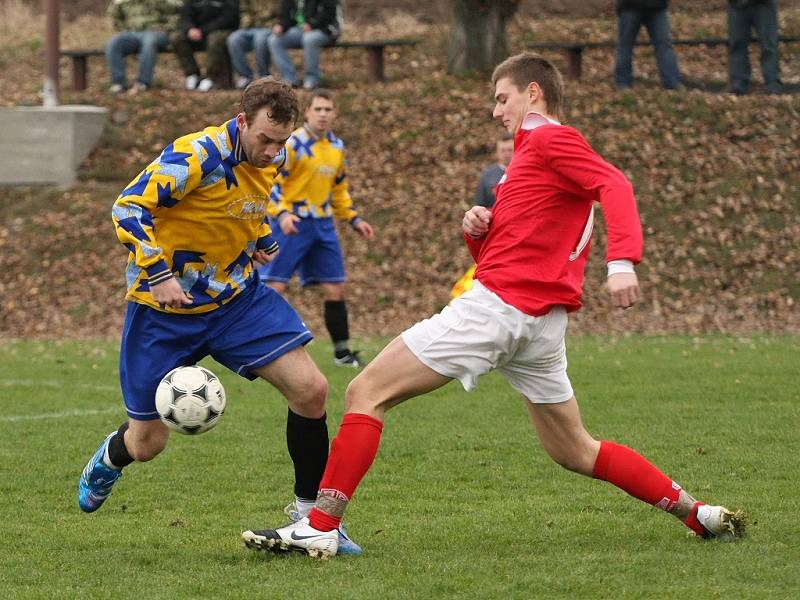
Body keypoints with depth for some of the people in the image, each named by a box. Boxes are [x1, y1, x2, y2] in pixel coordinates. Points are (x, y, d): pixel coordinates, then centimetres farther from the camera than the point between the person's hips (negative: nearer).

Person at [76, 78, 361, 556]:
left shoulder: (272, 159, -2)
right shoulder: (199, 155, -25)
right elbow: (129, 207, -24)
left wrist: (261, 239, 6)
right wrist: (157, 275, -32)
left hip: (238, 296, 6)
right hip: (166, 306, -5)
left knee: (311, 390, -12)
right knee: (147, 444, 4)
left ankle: (311, 515, 3)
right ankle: (109, 460, 44)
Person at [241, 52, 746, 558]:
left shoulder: (551, 139, -2)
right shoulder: (539, 153, 27)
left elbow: (616, 186, -20)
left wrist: (622, 261, -36)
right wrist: (477, 230, 5)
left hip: (500, 305, -10)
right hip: (543, 322, 10)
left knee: (367, 392, -9)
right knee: (575, 451, 19)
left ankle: (320, 527, -18)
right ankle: (695, 512, 16)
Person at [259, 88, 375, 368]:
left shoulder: (337, 146, 11)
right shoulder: (294, 143, -11)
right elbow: (271, 181, -15)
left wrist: (354, 219, 17)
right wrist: (282, 213, -28)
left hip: (323, 224, 6)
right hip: (293, 223, -6)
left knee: (335, 289, 6)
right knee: (274, 286, -10)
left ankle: (342, 352, 15)